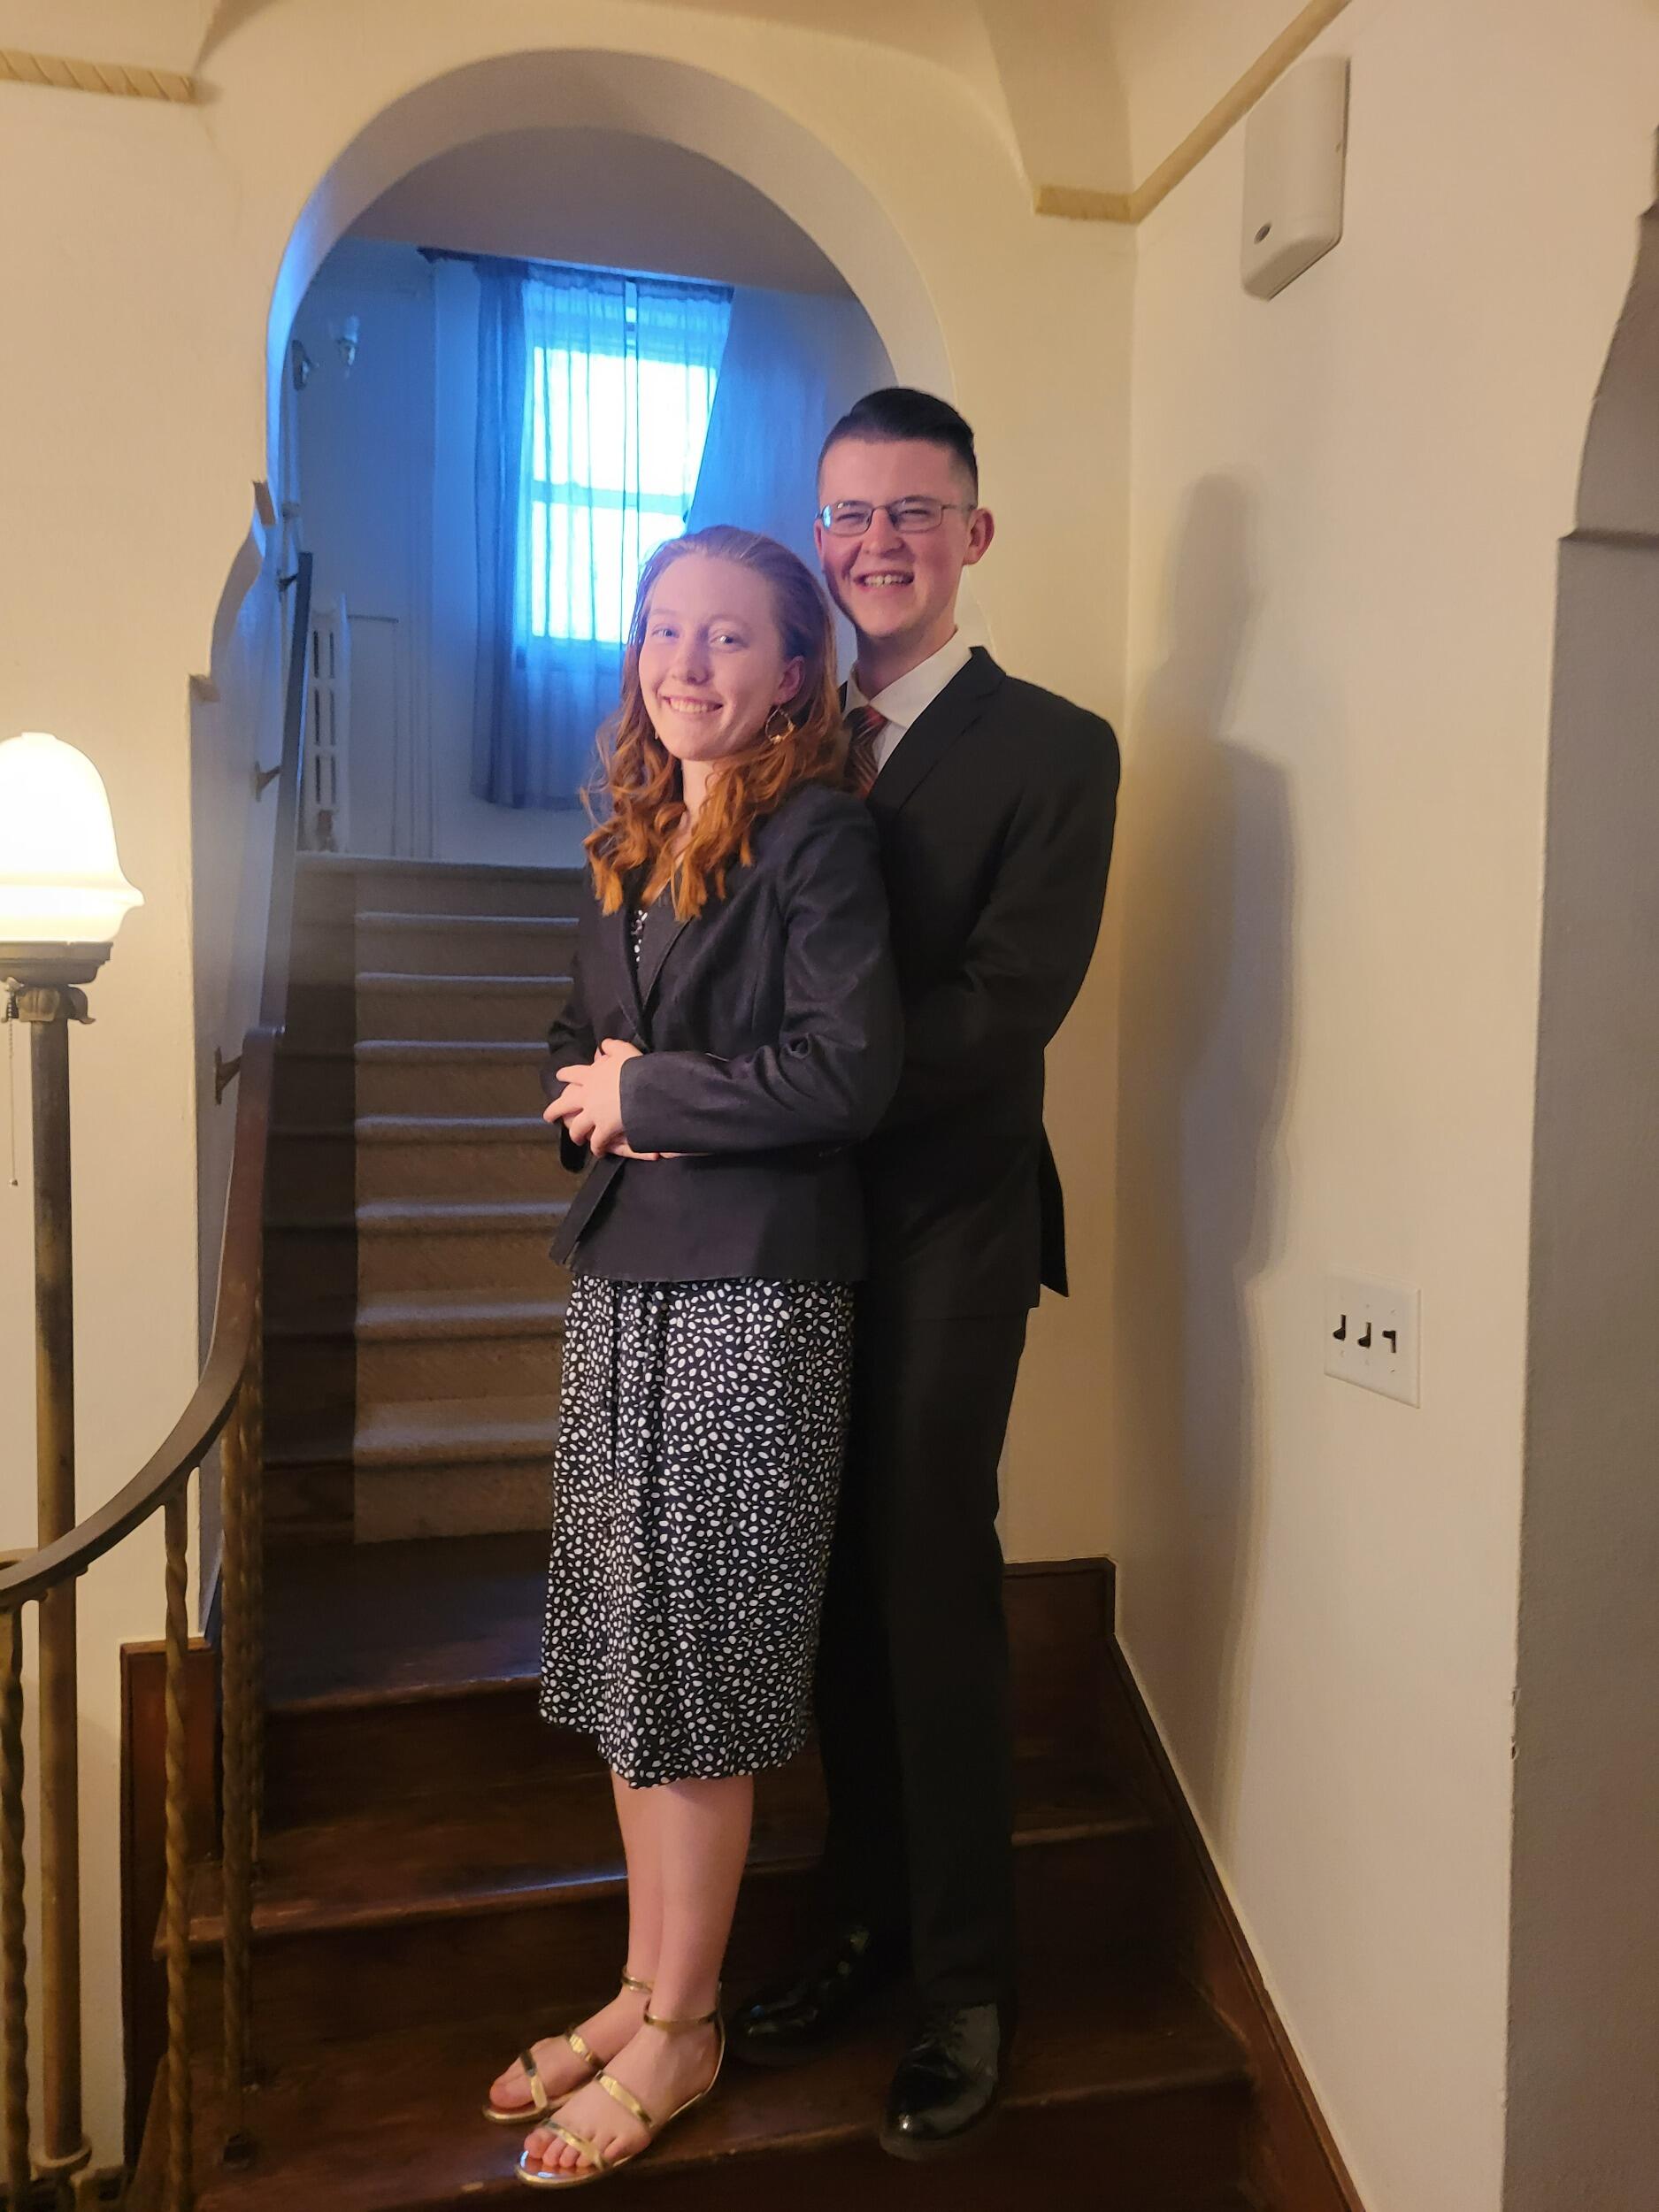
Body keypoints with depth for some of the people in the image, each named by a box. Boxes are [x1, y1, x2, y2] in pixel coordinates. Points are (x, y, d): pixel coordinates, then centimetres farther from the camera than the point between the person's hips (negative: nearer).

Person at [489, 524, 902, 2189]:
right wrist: (590, 1092, -4)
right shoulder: (630, 842, 14)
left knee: (696, 1670, 3)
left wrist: (647, 1093, -10)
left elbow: (849, 1069, -18)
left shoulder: (819, 831, -8)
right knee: (625, 1651, 15)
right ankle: (647, 1986, 33)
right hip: (623, 1282, 8)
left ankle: (680, 2032, 24)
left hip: (753, 1298, -7)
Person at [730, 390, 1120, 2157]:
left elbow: (1003, 1005, -17)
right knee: (842, 1593, 14)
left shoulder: (1052, 750, -5)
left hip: (948, 1226, -5)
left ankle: (968, 1982, 23)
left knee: (933, 1595, 2)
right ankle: (869, 1924, 33)